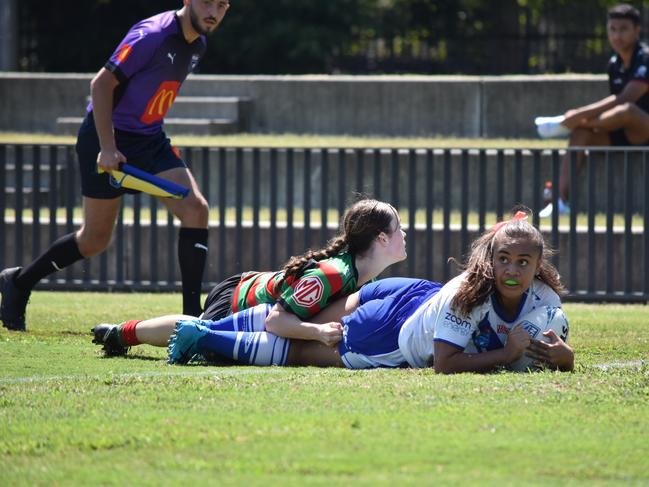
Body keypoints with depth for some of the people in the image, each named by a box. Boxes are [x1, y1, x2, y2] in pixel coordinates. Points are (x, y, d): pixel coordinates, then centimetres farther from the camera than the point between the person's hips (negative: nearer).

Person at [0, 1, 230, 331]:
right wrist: (107, 148, -23)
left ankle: (192, 314, -10)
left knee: (195, 208, -11)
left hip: (150, 139, 7)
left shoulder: (197, 45, 5)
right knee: (95, 238, 1)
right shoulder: (151, 36, -21)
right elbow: (101, 84, -20)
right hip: (106, 135, -7)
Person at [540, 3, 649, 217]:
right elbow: (614, 105, 14)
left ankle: (565, 123, -16)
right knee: (581, 134, -14)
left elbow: (625, 99, -27)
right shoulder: (614, 64, 10)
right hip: (624, 136, 8)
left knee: (627, 110, -37)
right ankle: (562, 200, -20)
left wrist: (581, 114, -29)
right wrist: (582, 120, -6)